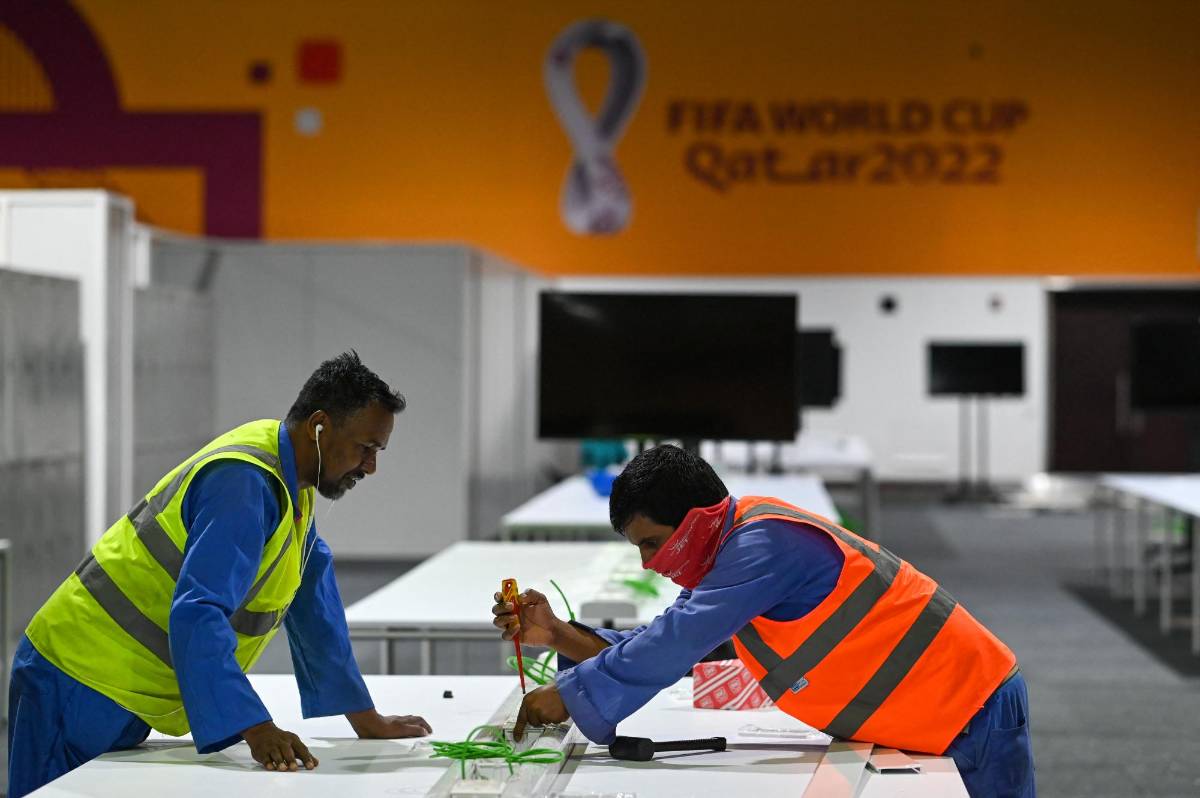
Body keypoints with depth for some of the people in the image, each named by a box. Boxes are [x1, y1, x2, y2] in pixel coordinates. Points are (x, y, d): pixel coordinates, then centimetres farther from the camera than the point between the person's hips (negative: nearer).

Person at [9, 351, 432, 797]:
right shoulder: (243, 484, -22)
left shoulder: (291, 483, 8)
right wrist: (257, 731, -40)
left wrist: (367, 722, 19)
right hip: (80, 689, -9)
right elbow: (197, 616, -32)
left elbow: (313, 607, 17)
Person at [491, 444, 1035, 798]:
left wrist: (569, 695, -21)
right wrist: (558, 636, -6)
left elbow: (679, 643, -28)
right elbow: (660, 649, 6)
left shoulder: (764, 543, -23)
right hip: (921, 730, 10)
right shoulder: (725, 557, 8)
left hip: (971, 712, -10)